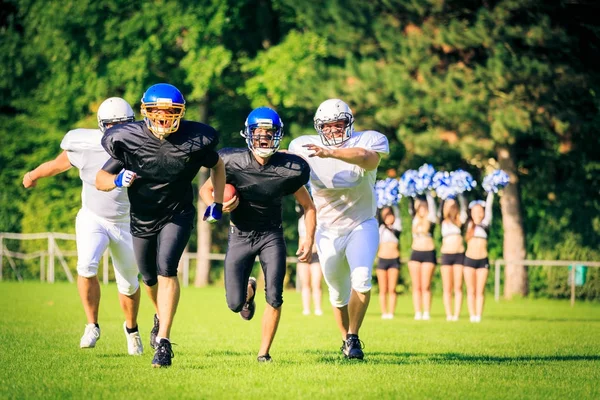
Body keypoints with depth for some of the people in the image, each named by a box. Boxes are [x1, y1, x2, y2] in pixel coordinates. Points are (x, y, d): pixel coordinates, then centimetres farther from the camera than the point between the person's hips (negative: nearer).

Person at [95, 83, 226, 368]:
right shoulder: (128, 139, -19)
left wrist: (217, 203, 2)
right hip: (142, 217, 2)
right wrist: (117, 180, -32)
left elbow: (217, 166, 4)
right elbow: (100, 179, -11)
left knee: (166, 269, -22)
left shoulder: (194, 139, -18)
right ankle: (161, 315, 51)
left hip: (178, 214, -2)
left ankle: (163, 342, -20)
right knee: (149, 278, 16)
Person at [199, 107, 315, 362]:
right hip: (240, 235, 0)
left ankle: (264, 352, 3)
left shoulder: (288, 169, -13)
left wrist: (309, 240, -7)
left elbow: (308, 206, 1)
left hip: (271, 235, 0)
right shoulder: (233, 163, -15)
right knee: (235, 304, -3)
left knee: (274, 298, -14)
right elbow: (206, 190, 1)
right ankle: (248, 290, 35)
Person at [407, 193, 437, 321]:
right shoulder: (415, 219, 10)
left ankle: (426, 313, -3)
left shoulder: (430, 219, 2)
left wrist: (429, 194, 3)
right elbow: (411, 206, 7)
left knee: (426, 286, -5)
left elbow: (431, 205, -3)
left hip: (428, 253, -3)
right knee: (416, 286, 1)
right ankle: (417, 313, 1)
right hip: (415, 253, 3)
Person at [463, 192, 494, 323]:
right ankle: (472, 316, 2)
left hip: (483, 261, -1)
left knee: (480, 291, 0)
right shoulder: (468, 225, 7)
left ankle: (478, 316, -1)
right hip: (469, 260, 1)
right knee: (471, 291, 1)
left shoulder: (484, 225, 5)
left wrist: (490, 194, 4)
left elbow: (488, 208, 2)